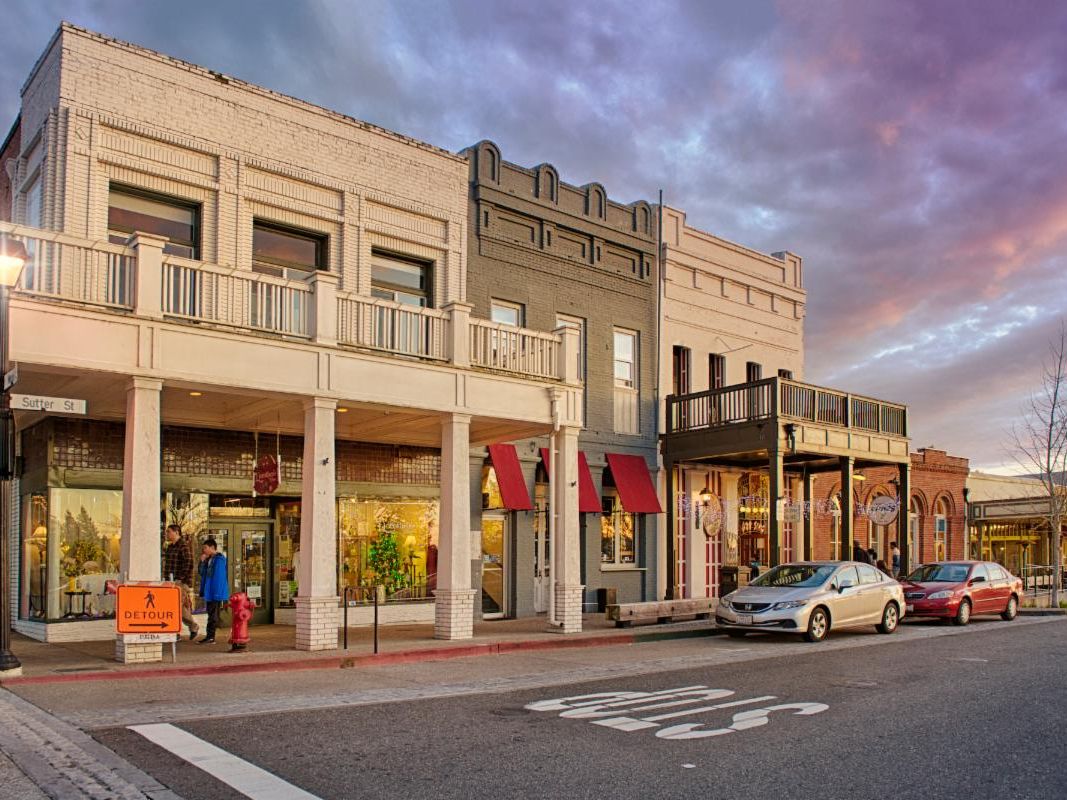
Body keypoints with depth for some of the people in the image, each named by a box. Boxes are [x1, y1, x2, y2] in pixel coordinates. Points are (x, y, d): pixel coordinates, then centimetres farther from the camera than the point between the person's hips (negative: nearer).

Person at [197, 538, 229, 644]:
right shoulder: (209, 559, 13)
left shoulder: (219, 559, -15)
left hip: (216, 592, -9)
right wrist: (202, 560, 5)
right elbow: (202, 573, 16)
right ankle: (210, 637, 18)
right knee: (211, 614, 13)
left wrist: (216, 592, -23)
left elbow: (219, 577, -20)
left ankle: (210, 637, -2)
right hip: (210, 592, 9)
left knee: (213, 615, -5)